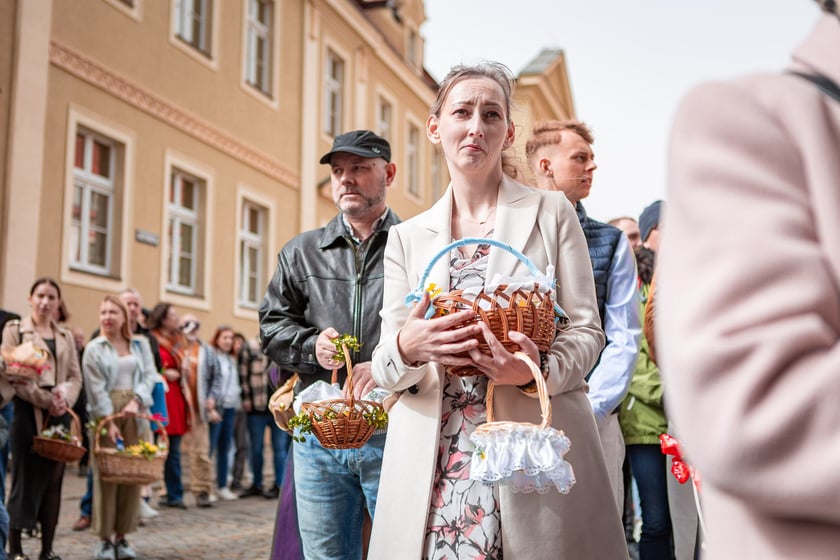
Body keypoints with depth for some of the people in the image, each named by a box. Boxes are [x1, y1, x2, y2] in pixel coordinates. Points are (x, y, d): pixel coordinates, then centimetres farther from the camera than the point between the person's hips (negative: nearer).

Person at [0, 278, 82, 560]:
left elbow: (75, 376, 11)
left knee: (53, 481, 4)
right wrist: (45, 400, -15)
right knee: (25, 479, -3)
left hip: (60, 414, 4)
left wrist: (63, 398, -10)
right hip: (27, 412, -4)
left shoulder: (66, 336, 15)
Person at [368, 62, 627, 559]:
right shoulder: (406, 237, 11)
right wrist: (407, 348, -17)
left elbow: (587, 332, 3)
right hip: (432, 462, 2)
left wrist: (537, 368, -19)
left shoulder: (552, 213, 6)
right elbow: (386, 366, 7)